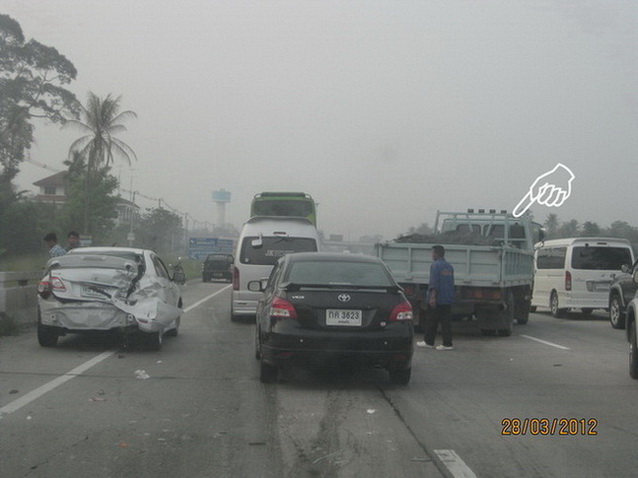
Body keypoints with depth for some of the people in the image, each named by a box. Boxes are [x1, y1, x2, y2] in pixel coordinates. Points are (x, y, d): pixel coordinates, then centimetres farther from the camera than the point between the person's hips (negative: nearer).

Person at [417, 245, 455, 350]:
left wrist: (432, 297, -23)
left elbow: (434, 283, -19)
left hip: (437, 299, -7)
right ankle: (447, 344, -1)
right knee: (446, 322, 4)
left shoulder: (435, 265, -10)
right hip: (448, 299, 7)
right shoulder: (449, 266, 14)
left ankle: (428, 342, 11)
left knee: (431, 321, 4)